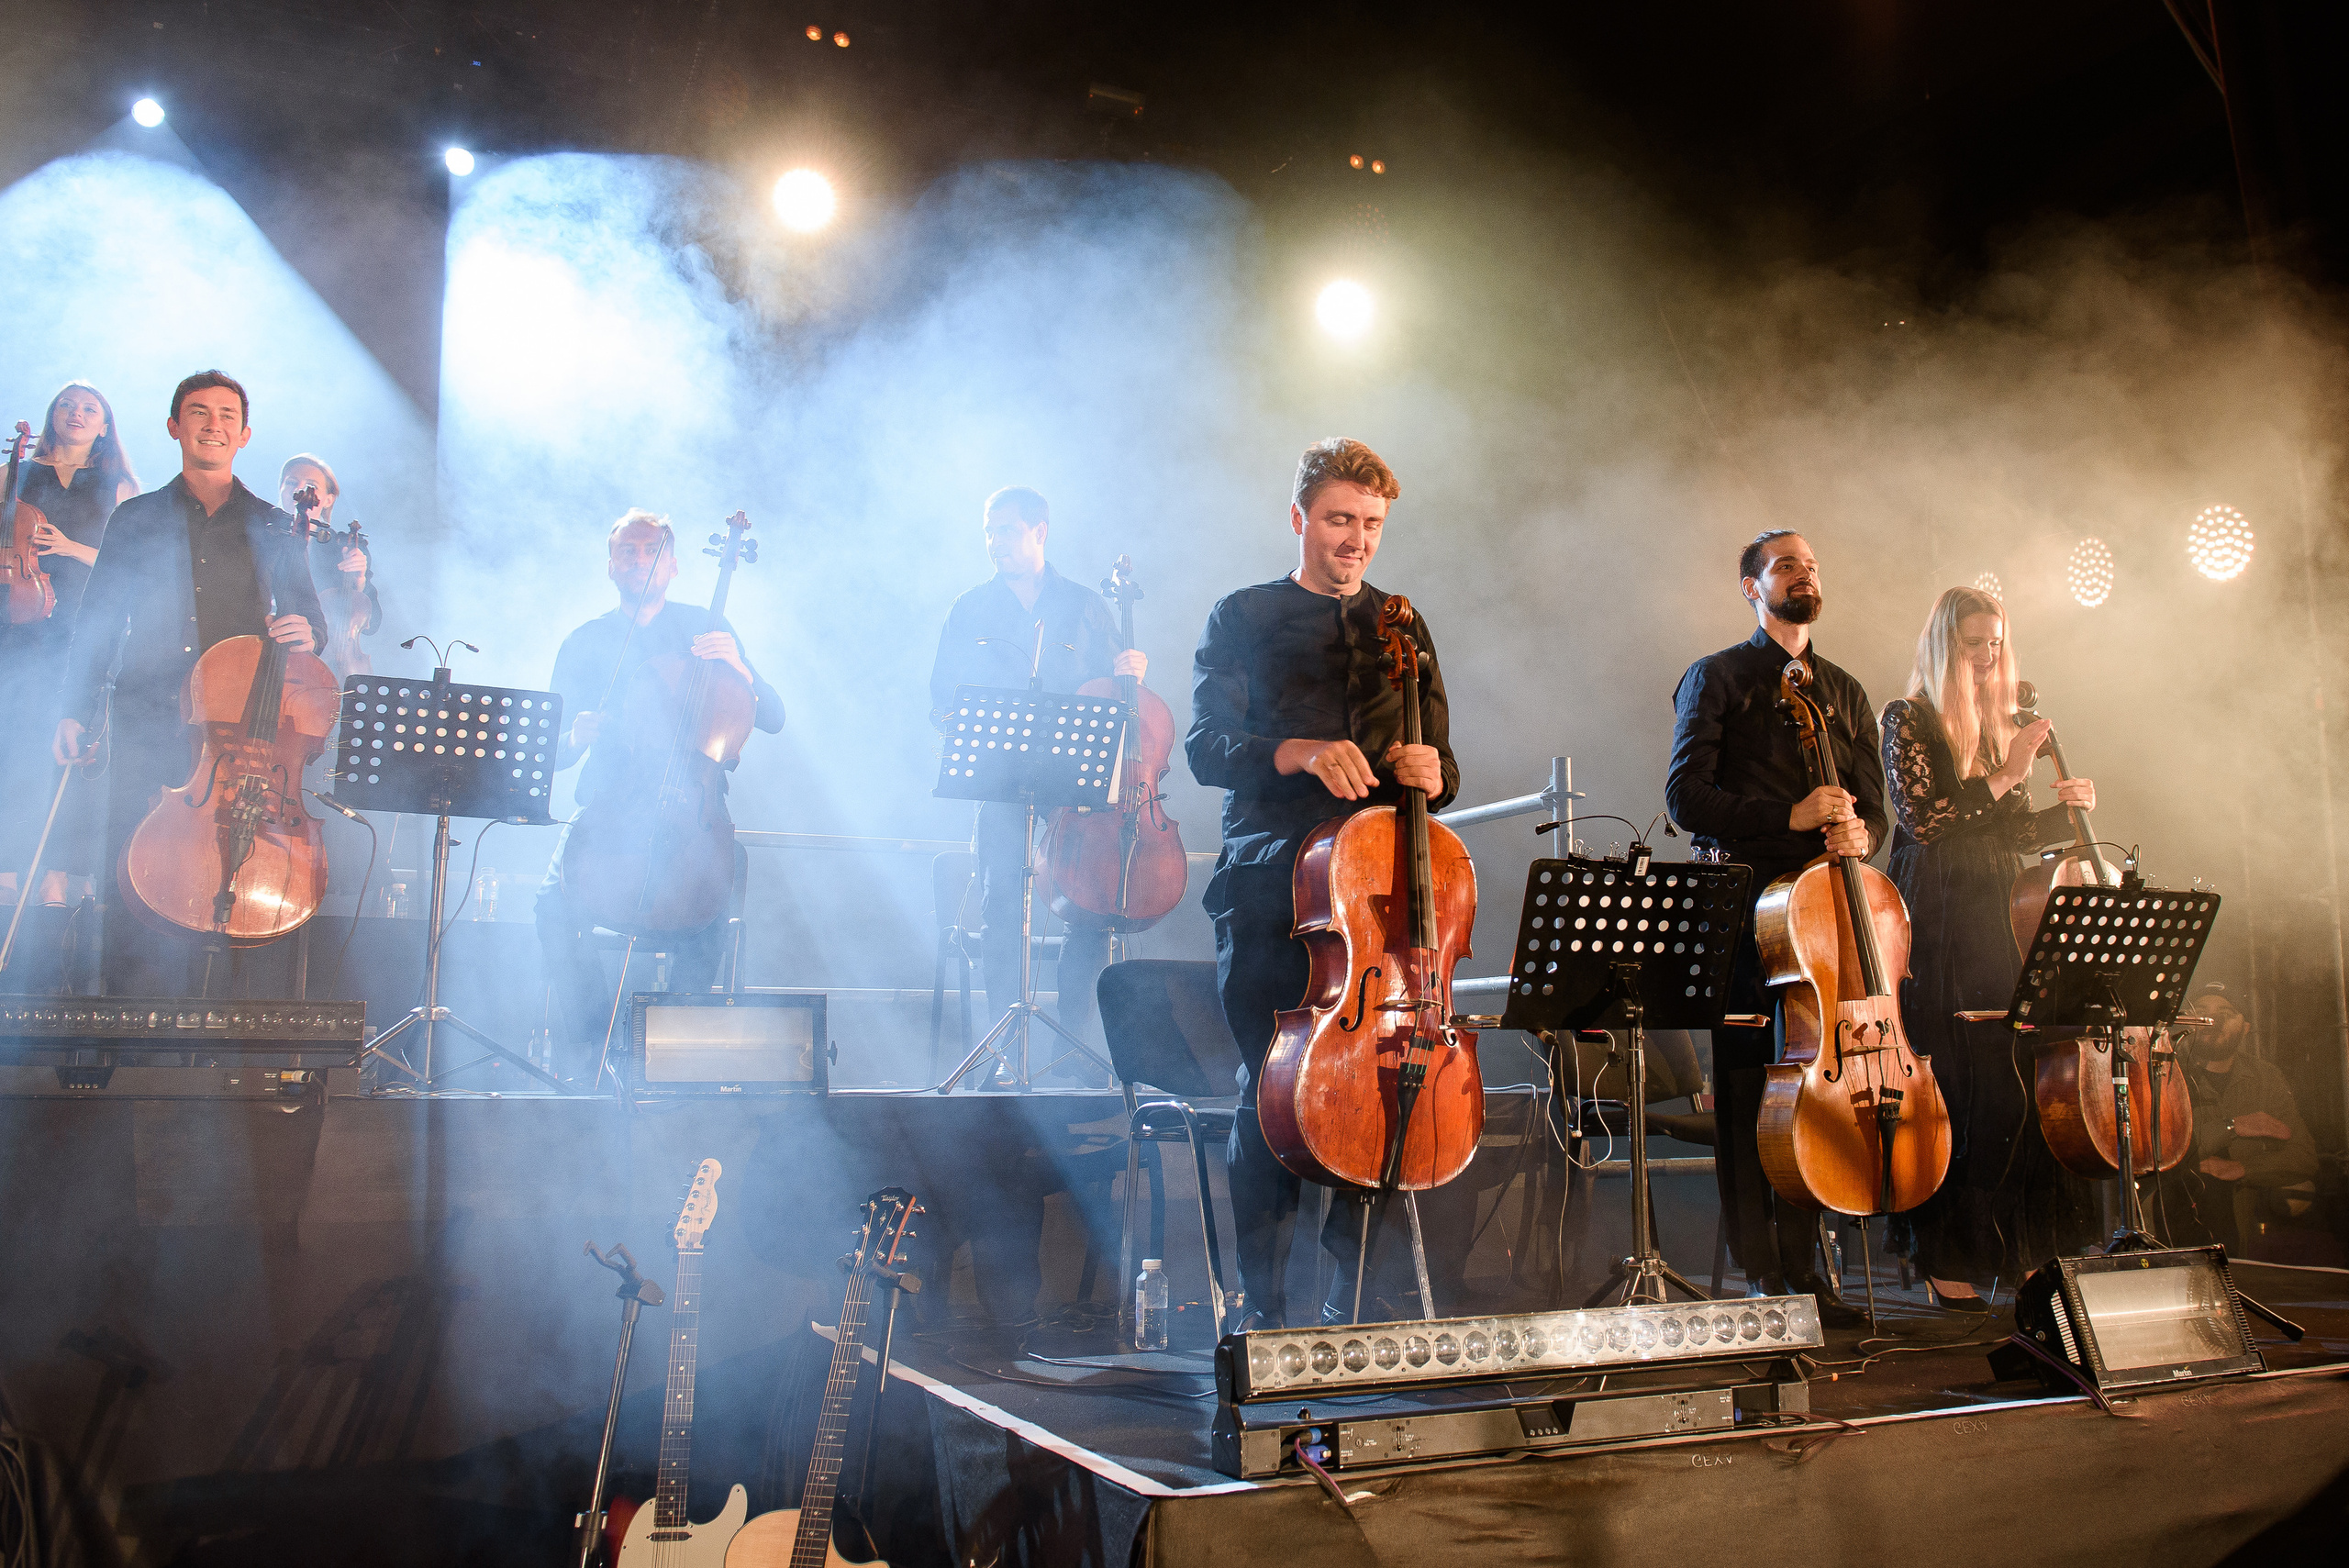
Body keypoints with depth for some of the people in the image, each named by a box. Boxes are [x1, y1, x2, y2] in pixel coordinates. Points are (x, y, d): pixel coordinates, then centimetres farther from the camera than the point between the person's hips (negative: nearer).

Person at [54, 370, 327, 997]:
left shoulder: (271, 528, 14)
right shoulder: (136, 520, 15)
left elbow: (310, 619, 12)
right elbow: (95, 621, 13)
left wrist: (305, 633, -13)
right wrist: (75, 710, 4)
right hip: (146, 723, 0)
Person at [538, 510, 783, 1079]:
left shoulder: (706, 629, 9)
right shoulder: (583, 645, 11)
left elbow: (772, 720, 3)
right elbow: (552, 753, 10)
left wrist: (738, 669, -15)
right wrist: (574, 738, -14)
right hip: (606, 806, 1)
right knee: (556, 902, -26)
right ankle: (582, 1053, -9)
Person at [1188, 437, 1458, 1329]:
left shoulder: (1401, 628, 19)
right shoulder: (1243, 619, 9)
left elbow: (1441, 771, 17)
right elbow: (1206, 747, -4)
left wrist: (1425, 771, -8)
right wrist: (1299, 751, -23)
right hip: (1267, 886, -3)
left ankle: (1358, 1303, 11)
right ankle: (1262, 1309, 6)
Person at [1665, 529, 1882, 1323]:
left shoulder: (1845, 692, 22)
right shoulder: (1716, 677, 6)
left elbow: (1873, 806, 18)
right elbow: (1686, 795, -5)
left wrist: (1858, 832, -7)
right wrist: (1790, 817, -15)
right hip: (1745, 902, -4)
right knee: (1746, 1086, -5)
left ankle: (1803, 1268, 11)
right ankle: (1759, 1275, 1)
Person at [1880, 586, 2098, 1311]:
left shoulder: (2002, 726, 17)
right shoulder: (1909, 720, -2)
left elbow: (2009, 835, 19)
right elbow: (1922, 819, -14)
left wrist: (2062, 811, 2)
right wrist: (2004, 776, -16)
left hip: (1999, 922, 6)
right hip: (1935, 927, -6)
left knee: (2014, 1082, 0)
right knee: (1949, 1089, -5)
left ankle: (2014, 1246, 12)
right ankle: (1944, 1257, 5)